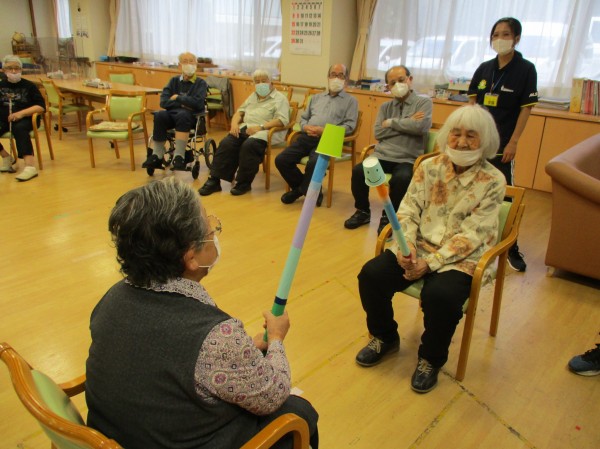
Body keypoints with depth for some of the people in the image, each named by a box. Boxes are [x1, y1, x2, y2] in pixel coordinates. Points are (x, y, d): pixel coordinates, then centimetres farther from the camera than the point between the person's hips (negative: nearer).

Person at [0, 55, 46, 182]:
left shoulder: (28, 85, 4)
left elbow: (41, 106, -5)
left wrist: (22, 113, -18)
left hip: (26, 119, -4)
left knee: (19, 129, -37)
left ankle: (30, 165, -47)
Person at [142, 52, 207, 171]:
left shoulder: (201, 83, 6)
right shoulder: (174, 81, 17)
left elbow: (198, 103, -11)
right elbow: (163, 102, 6)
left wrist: (178, 98, -2)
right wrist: (182, 104, -7)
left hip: (191, 115, -3)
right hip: (172, 113, 3)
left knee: (183, 115, -38)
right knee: (159, 115, -31)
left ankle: (179, 157, -40)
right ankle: (157, 156, -28)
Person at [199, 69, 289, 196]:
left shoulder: (280, 98, 3)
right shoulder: (253, 96, 26)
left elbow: (282, 120, -12)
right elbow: (240, 111, 22)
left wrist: (260, 127, -21)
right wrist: (234, 123, -2)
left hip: (265, 131, -6)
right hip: (245, 128, 6)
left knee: (249, 146, -36)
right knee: (226, 143, -21)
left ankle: (244, 183, -22)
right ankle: (214, 180, -19)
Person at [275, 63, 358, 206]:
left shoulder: (351, 101, 12)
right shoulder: (316, 97, 27)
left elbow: (349, 126, -1)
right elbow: (303, 118, 24)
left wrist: (324, 131, -14)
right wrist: (306, 127, -2)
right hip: (307, 137, 5)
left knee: (314, 163, -35)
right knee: (281, 160, -14)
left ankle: (302, 190, -4)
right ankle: (308, 189, 4)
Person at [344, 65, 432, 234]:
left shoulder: (424, 102, 5)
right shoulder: (385, 106, 16)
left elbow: (420, 126, -15)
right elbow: (378, 133, 1)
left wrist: (392, 122, -5)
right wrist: (407, 124, -5)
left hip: (408, 160, -3)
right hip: (382, 156, 4)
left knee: (401, 179, -35)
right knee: (358, 171, -23)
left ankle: (388, 216, -7)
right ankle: (363, 212, 2)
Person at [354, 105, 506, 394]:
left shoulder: (493, 182, -6)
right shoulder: (429, 167, 3)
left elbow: (472, 235, -13)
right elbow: (408, 210, -1)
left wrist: (431, 262, -21)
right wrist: (406, 245, -20)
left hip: (461, 258, -3)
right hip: (419, 247, 4)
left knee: (440, 296, -33)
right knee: (371, 274, -19)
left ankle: (431, 359, 1)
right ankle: (384, 337, 12)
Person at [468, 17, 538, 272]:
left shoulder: (525, 69, -4)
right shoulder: (484, 69, 7)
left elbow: (526, 108, -6)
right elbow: (472, 103, 9)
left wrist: (513, 142, -11)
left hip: (502, 144, -4)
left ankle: (512, 248, 9)